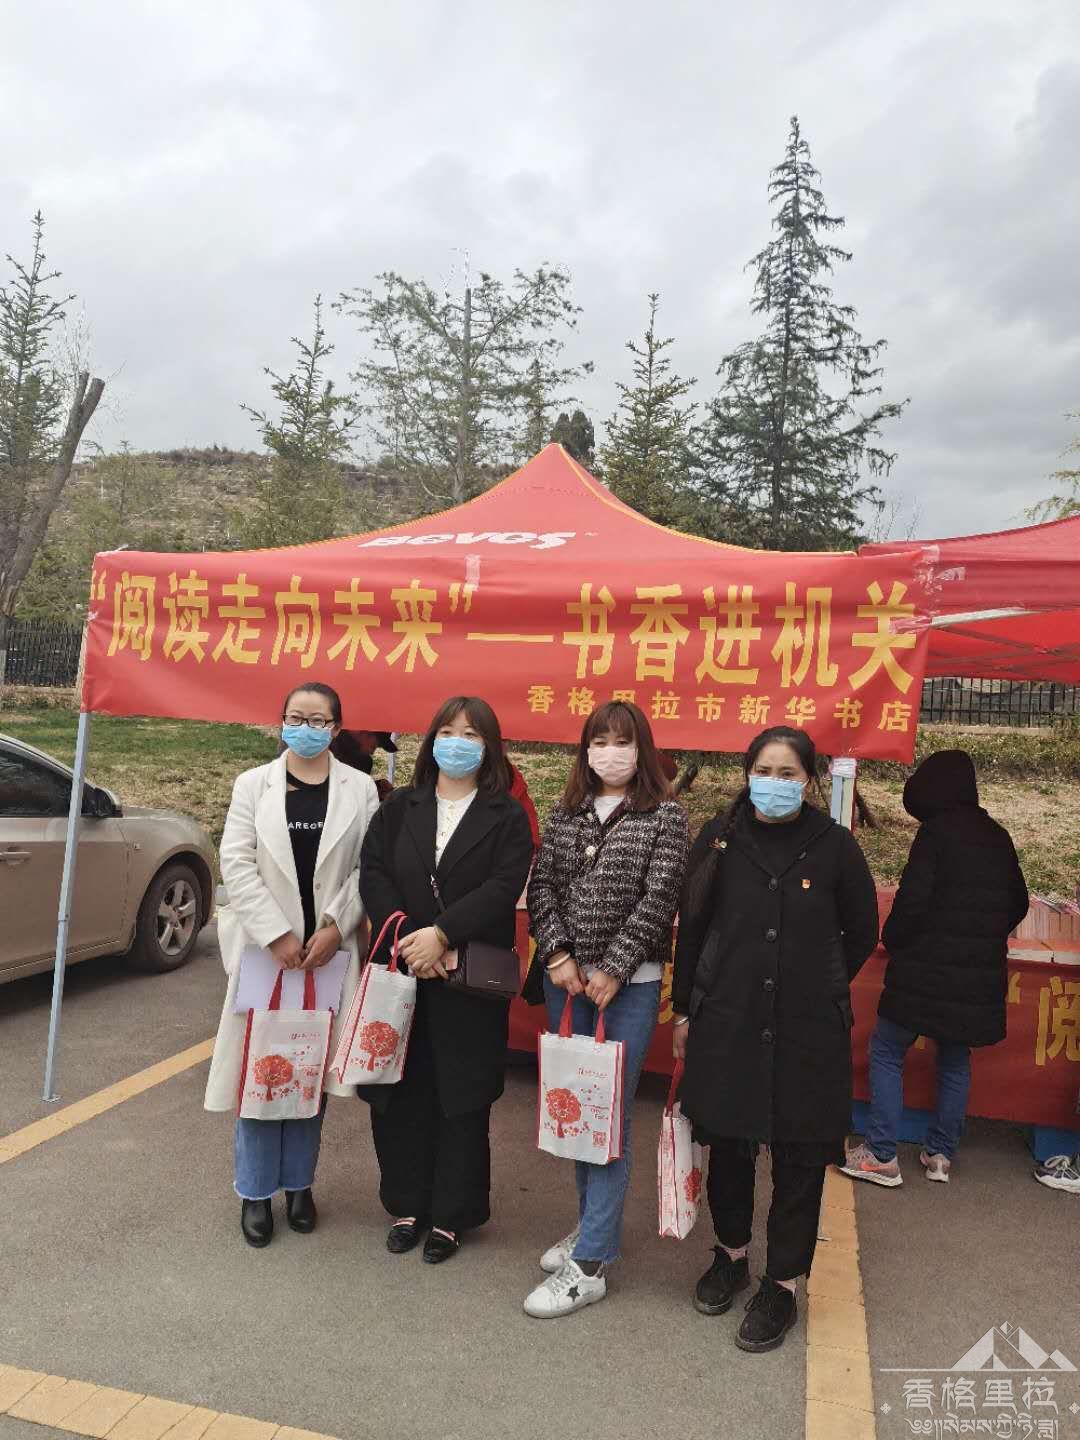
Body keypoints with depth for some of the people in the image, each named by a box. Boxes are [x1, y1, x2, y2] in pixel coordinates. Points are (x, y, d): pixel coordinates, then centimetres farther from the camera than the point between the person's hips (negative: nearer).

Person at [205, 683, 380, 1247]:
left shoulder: (360, 789, 2)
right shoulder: (253, 784, 3)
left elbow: (369, 867, -1)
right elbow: (237, 864, -4)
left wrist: (335, 926, -13)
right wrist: (276, 936, -12)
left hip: (329, 951, 0)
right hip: (265, 949, 0)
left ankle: (298, 1183, 26)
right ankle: (256, 1191, 21)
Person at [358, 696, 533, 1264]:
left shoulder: (506, 817, 0)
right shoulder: (399, 808, 9)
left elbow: (503, 888, -12)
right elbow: (373, 875, -1)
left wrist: (442, 934, -21)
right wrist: (408, 939, -15)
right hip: (401, 973, 3)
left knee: (462, 1100, 6)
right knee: (401, 1095, 9)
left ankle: (451, 1215, 23)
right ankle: (406, 1205, 28)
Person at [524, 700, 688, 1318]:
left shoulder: (665, 816, -5)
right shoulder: (567, 813, 8)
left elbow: (659, 900, -11)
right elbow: (541, 887, 5)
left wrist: (611, 970, -14)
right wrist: (558, 955, -7)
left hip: (629, 984, -5)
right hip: (567, 980, 5)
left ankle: (589, 1264, 7)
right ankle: (596, 1225, 32)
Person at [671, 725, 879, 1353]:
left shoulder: (835, 845, -6)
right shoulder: (720, 838, -3)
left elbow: (861, 934, 7)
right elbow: (692, 928, 5)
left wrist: (818, 991, 9)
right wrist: (685, 1009, 7)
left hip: (808, 1030, -1)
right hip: (726, 1021, 2)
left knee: (799, 1157, 8)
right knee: (727, 1142, 14)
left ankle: (782, 1285, 27)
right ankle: (732, 1253, 38)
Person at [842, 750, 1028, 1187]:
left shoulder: (936, 831, -14)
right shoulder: (997, 838, 8)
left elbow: (912, 898, -19)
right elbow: (1018, 905, 16)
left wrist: (893, 942, -2)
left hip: (928, 970, -7)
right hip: (980, 976, 7)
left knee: (886, 1051, 5)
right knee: (955, 1061, 18)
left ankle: (882, 1156, 6)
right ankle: (941, 1154, 24)